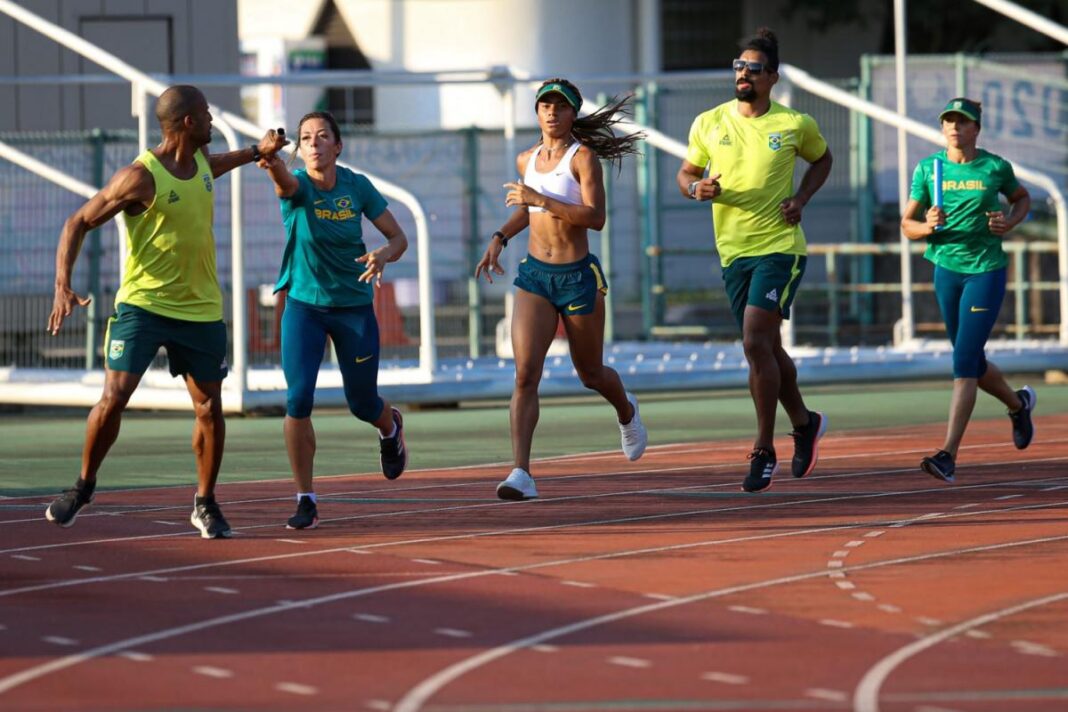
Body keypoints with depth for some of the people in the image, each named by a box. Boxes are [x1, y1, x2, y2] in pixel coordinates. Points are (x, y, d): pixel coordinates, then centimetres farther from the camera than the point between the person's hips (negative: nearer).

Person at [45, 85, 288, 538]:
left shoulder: (200, 159, 4)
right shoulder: (140, 177, -17)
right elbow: (78, 223, -13)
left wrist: (257, 152, 31)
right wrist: (63, 287, -24)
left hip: (201, 308, 6)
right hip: (143, 302, -6)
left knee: (210, 407, 3)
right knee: (114, 397, -12)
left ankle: (205, 504, 18)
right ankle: (84, 487, 9)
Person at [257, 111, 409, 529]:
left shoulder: (357, 187, -7)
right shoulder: (297, 188, -14)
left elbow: (398, 237, 0)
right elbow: (285, 181, -40)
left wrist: (383, 255, -24)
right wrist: (272, 162, -64)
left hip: (354, 306, 1)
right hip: (304, 305, -1)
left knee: (362, 405, 12)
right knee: (298, 399, -16)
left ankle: (391, 427, 50)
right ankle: (305, 499, -5)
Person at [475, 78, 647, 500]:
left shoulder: (583, 156, -10)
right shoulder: (526, 160, 8)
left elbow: (595, 218, -21)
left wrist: (539, 199, -24)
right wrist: (500, 238, 16)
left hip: (578, 276, -4)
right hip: (534, 275, 4)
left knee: (591, 374, 15)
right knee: (525, 374, -14)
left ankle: (626, 412, 50)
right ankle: (521, 473, -20)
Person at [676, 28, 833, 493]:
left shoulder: (795, 125, -3)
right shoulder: (709, 124, 3)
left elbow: (822, 159, 16)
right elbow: (685, 173, 14)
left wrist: (801, 198, -1)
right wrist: (696, 188, -10)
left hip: (780, 247, -4)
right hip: (733, 251, 4)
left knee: (755, 342, -17)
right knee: (767, 348, 13)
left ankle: (764, 451, -9)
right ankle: (804, 423, 38)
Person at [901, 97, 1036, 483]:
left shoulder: (996, 168, -3)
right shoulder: (928, 168, 1)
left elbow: (1022, 198, 17)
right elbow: (907, 224, 4)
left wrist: (1010, 223, -4)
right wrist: (927, 226, -18)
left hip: (987, 270, -4)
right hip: (947, 270, 4)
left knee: (964, 363, -14)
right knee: (973, 365, 15)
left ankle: (949, 455, -17)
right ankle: (1018, 403, 47)